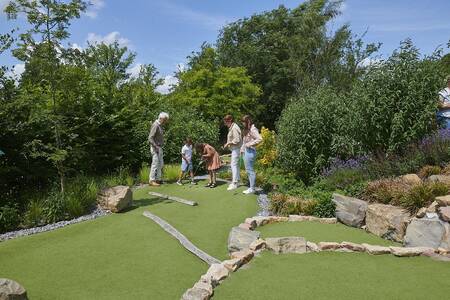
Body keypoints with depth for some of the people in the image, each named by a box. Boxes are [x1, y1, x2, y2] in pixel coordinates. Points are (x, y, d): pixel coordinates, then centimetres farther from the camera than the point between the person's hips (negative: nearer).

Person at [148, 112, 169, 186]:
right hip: (155, 148, -10)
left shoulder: (160, 125, 13)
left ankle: (158, 179, 19)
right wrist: (156, 147, -25)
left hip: (159, 148, 10)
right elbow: (150, 138, -21)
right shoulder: (155, 125, -17)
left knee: (160, 164, 12)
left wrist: (160, 147, 14)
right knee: (155, 164, -8)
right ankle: (152, 180, -3)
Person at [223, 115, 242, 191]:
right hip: (234, 149, 10)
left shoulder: (234, 128, -18)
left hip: (236, 149, -10)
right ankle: (237, 180, 24)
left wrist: (228, 143, -17)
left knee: (234, 165, -10)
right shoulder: (231, 128, 13)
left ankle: (234, 184, -9)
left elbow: (237, 140, -24)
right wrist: (228, 143, 8)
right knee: (236, 165, 15)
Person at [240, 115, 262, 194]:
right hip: (246, 151, 10)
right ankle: (250, 187, 22)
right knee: (248, 170, 14)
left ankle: (252, 189, 5)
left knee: (250, 170, -3)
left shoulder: (253, 129, -13)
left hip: (250, 151, -10)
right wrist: (242, 148, 7)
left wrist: (250, 144, -19)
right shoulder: (247, 129, 15)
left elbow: (259, 139, -24)